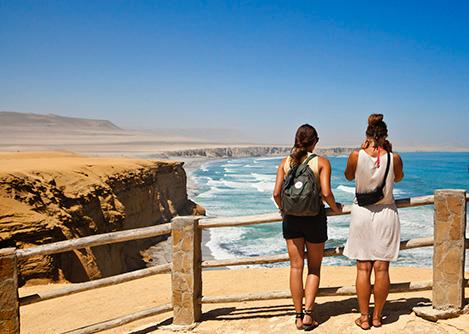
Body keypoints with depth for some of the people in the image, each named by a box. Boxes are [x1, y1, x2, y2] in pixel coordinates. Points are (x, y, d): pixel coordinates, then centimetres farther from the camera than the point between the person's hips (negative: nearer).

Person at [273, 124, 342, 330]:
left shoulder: (285, 162, 1)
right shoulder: (321, 162, -6)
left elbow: (276, 193, -3)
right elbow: (326, 193, -14)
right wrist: (336, 208, 5)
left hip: (291, 218, 2)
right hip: (315, 217, -2)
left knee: (296, 266, 10)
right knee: (314, 268, 13)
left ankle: (298, 316, 15)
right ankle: (308, 313, 6)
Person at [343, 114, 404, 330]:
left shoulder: (356, 156, -10)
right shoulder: (394, 158, -8)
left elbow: (349, 176, 10)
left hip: (362, 213, 0)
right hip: (386, 213, 0)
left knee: (363, 268, 6)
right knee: (381, 268, 7)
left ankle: (364, 317, 12)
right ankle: (377, 316, 17)